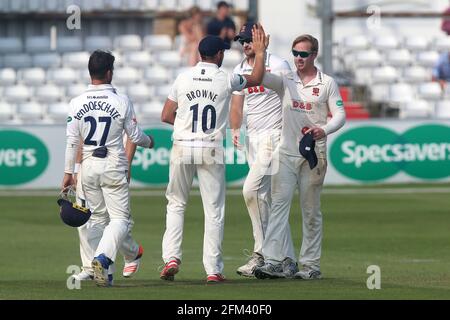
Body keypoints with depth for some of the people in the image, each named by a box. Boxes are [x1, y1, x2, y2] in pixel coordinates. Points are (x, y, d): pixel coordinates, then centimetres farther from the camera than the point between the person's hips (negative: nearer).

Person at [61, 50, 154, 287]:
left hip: (88, 168, 3)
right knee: (120, 218, -2)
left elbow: (72, 141, -1)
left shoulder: (77, 103, -2)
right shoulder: (121, 102, -8)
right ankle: (102, 258, -25)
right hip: (113, 168, -3)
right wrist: (149, 142, 21)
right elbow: (135, 136, -1)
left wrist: (68, 172, 4)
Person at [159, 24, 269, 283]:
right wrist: (260, 52, 28)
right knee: (214, 209, 4)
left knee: (176, 204, 15)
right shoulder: (226, 80, -2)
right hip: (211, 151, -2)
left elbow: (166, 116, 6)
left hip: (182, 148, 2)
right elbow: (256, 79, 17)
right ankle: (213, 269, 1)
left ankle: (171, 257, 0)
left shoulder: (183, 78, 3)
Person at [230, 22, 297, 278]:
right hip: (252, 139, 7)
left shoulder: (278, 65, -6)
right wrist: (235, 129, -2)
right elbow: (237, 105, 15)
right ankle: (288, 259, 11)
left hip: (274, 135, -7)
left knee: (252, 189, -21)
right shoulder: (239, 71, 14)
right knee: (268, 199, 7)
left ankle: (261, 254, -15)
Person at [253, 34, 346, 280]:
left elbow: (340, 114, 0)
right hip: (286, 153, 2)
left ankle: (311, 265, 9)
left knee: (311, 211, 4)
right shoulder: (285, 81, 9)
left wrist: (324, 130, -19)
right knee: (278, 204, -9)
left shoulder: (327, 83, 5)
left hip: (314, 154, -2)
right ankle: (273, 262, -16)